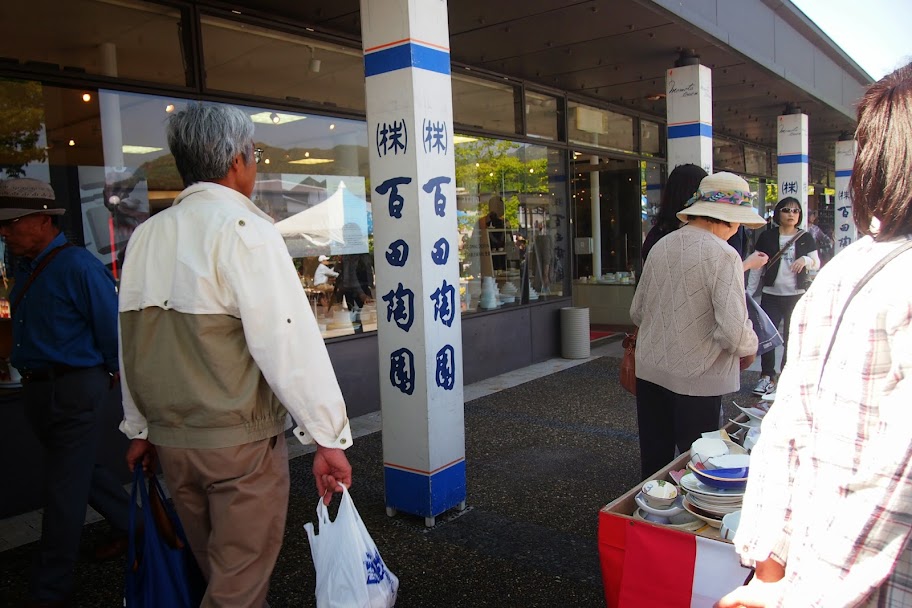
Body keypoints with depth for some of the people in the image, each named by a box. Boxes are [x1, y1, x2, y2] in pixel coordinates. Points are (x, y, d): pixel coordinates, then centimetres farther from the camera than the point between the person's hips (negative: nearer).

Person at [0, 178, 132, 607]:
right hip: (38, 389, 9)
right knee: (82, 471, 21)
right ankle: (134, 528, 41)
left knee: (64, 490, 2)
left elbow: (113, 329, -15)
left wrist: (104, 375, -2)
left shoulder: (79, 268, -19)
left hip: (75, 391, -9)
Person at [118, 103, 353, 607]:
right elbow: (287, 339, -20)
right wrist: (328, 436, -15)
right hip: (239, 439, -6)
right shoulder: (244, 227, -15)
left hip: (169, 438, 7)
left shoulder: (146, 236, 4)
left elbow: (131, 342, 10)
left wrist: (140, 429, 20)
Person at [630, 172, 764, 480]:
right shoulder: (724, 255, -15)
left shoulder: (661, 246, 4)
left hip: (650, 372, 6)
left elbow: (637, 312, 11)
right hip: (697, 379, -6)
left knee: (653, 463, 17)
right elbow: (733, 330, -22)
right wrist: (749, 350, 0)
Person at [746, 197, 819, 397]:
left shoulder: (806, 238, 5)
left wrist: (806, 260, -17)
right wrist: (750, 291, 0)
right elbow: (757, 266, 4)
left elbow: (817, 263, 6)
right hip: (771, 295, 0)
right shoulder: (767, 237, 2)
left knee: (792, 337, 8)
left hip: (797, 295, 1)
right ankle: (767, 377, 3)